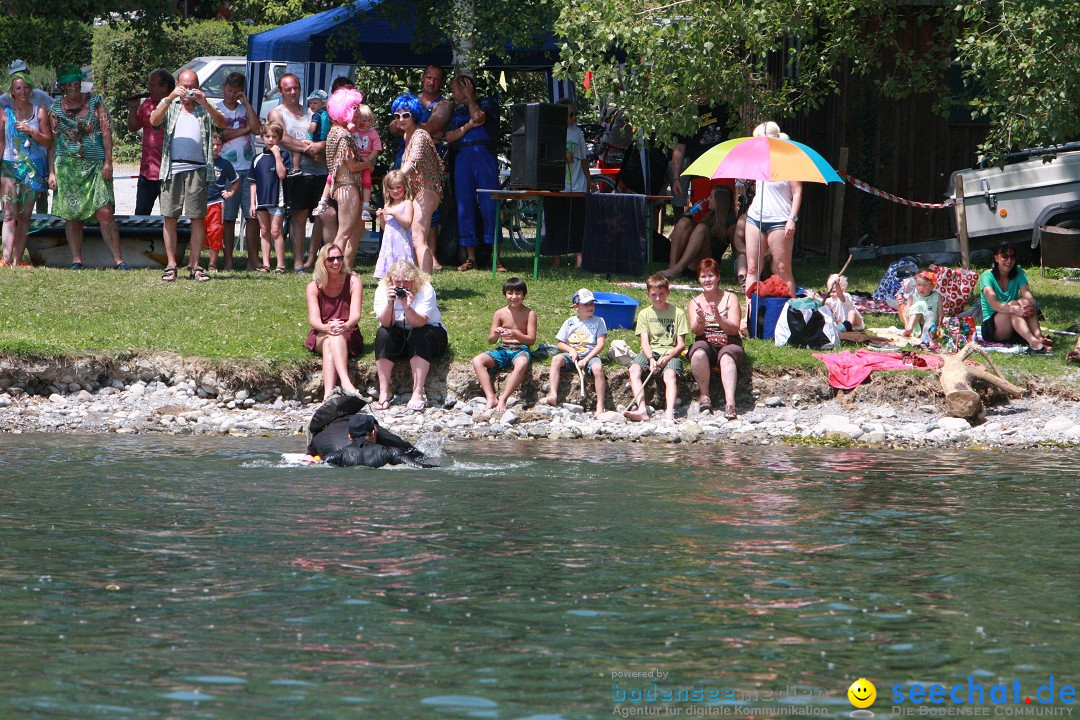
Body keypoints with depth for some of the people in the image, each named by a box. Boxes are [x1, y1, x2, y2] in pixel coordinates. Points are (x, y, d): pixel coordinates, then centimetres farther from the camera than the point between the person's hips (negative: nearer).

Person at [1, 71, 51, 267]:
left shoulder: (39, 112, 6)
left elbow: (48, 141, 4)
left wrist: (31, 131, -13)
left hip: (34, 168, 2)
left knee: (25, 216, 3)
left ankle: (17, 260, 5)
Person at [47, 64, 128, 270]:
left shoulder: (95, 102, 6)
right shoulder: (56, 109, 9)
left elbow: (106, 132, 2)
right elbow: (52, 142, 11)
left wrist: (108, 162, -6)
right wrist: (51, 172, 4)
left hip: (95, 166, -2)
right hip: (67, 166, 2)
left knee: (104, 212, -11)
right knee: (72, 215, 0)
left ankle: (118, 259, -9)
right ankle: (76, 260, 6)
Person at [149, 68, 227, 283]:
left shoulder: (205, 108, 15)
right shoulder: (169, 105, 16)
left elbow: (222, 124, -2)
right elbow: (154, 120, -3)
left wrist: (205, 104, -15)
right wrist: (170, 98, -15)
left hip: (197, 168, 0)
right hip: (172, 167, 0)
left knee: (198, 217, -1)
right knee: (170, 217, -1)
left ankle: (194, 265, 4)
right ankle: (171, 265, 4)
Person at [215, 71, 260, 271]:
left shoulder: (246, 109, 15)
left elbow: (257, 129, -3)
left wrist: (246, 102, -2)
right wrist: (245, 129, -1)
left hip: (249, 167, 3)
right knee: (228, 217, -1)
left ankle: (253, 259, 2)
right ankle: (228, 260, 3)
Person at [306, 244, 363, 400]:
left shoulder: (353, 282, 1)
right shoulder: (314, 287, 4)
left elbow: (355, 314, -12)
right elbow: (314, 319, -9)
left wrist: (346, 326, -36)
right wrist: (326, 328, -34)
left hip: (349, 336, -1)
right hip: (320, 337, 1)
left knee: (336, 336, -36)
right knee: (329, 340, -36)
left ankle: (328, 394, -56)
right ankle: (346, 382, -59)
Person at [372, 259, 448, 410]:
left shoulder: (425, 289, -19)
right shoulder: (382, 290, -12)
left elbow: (420, 323, -30)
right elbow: (385, 323, -22)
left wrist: (407, 307, -47)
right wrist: (390, 303, -38)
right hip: (399, 337, 2)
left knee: (419, 335, -34)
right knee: (383, 334, -27)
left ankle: (418, 393, -36)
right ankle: (384, 392, -26)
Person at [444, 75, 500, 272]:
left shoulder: (488, 104, 9)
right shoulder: (457, 112, 23)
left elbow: (478, 116, -11)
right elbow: (449, 137, 10)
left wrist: (470, 98, 4)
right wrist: (468, 126, -4)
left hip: (484, 155, -5)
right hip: (462, 158, 5)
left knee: (488, 204, -9)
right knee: (464, 206, 1)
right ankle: (470, 258, 5)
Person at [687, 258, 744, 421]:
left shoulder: (730, 298, 7)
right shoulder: (695, 303, 13)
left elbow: (733, 328, -5)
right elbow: (696, 331, -2)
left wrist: (719, 319, -24)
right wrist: (700, 321, -26)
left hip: (730, 345, -1)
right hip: (706, 345, 1)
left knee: (727, 356, -38)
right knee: (699, 352, -36)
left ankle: (730, 402, -54)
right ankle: (704, 397, -28)